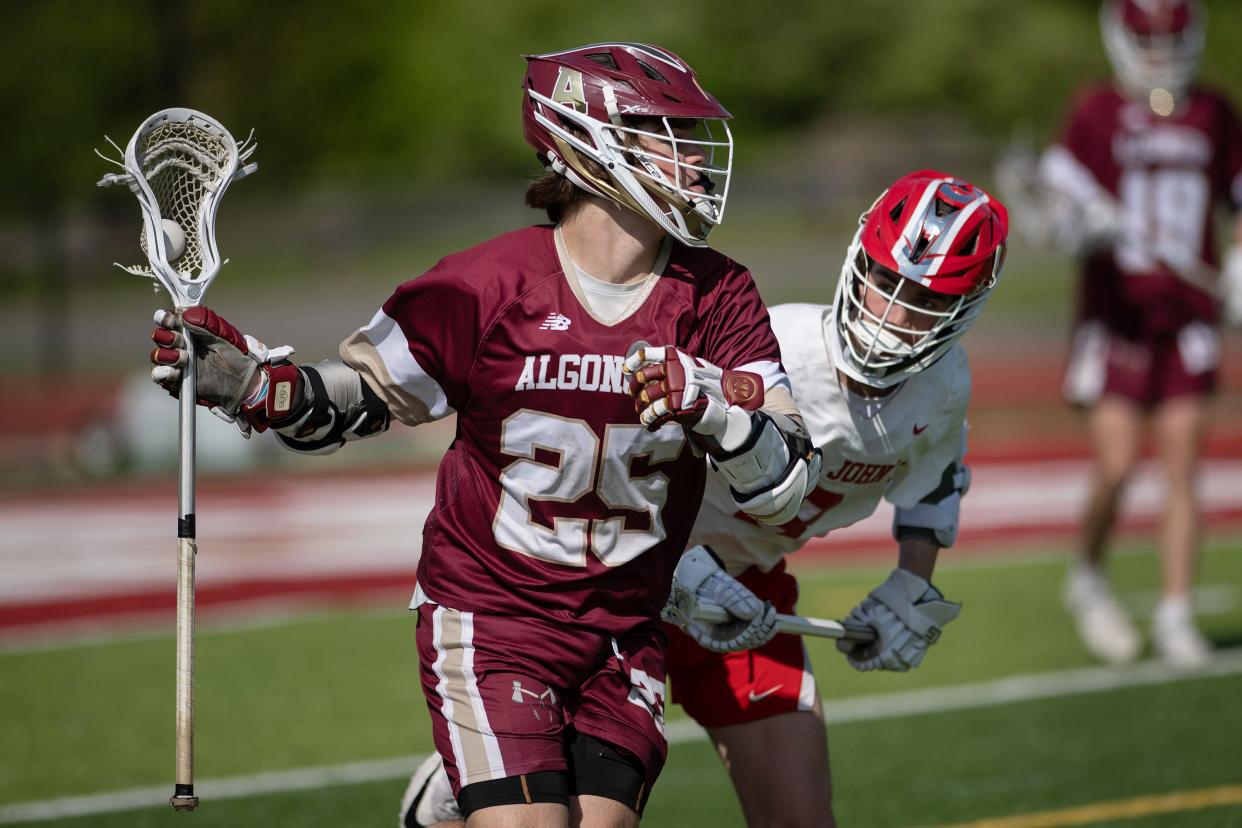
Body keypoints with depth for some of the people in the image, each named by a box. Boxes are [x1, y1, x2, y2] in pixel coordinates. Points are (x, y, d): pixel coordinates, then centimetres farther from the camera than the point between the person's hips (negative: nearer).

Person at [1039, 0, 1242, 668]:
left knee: (1181, 469, -2)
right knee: (1115, 469, -9)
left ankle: (1175, 617, 2)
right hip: (1116, 314, -3)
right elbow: (1064, 213, -5)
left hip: (1188, 317, 3)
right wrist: (1084, 226, -27)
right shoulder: (1096, 113, -1)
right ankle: (1088, 582, 18)